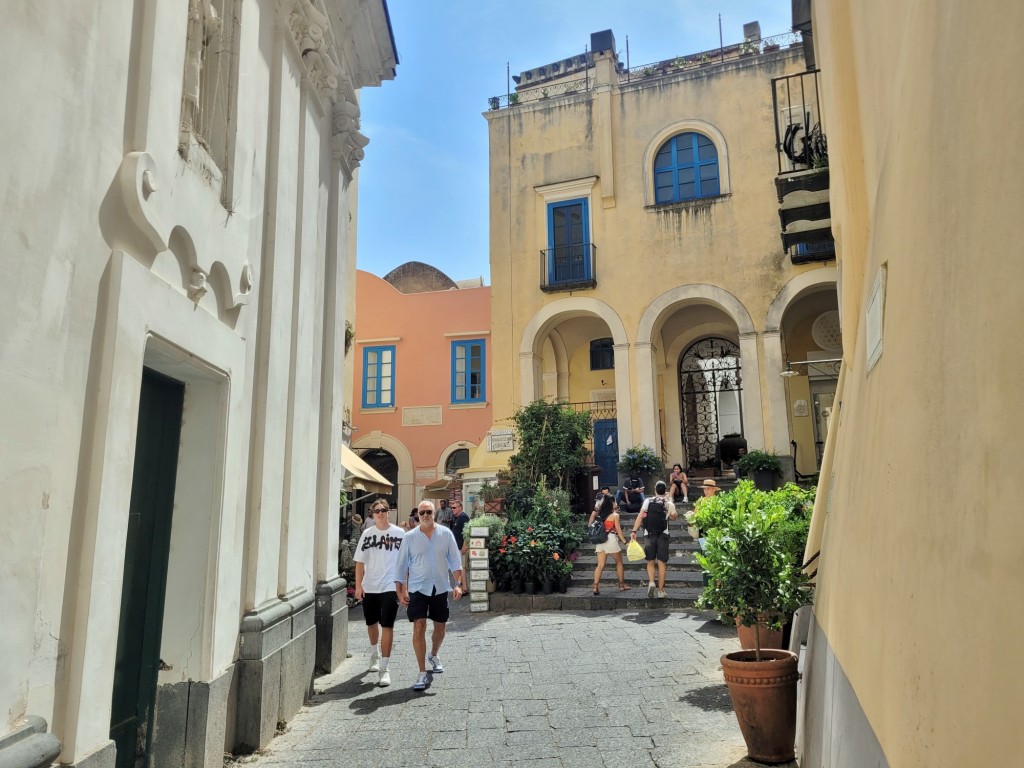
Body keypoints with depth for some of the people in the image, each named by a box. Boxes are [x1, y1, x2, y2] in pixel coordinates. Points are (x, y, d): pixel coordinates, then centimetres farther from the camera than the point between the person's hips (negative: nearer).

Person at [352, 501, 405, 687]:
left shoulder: (399, 533, -4)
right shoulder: (367, 534, 3)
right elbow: (360, 562, 5)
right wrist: (358, 585, -1)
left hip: (390, 587, -3)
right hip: (369, 587, 4)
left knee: (387, 626, -8)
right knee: (371, 623, 19)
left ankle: (384, 668, -3)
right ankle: (375, 654, 45)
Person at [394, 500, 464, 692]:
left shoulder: (446, 534, -1)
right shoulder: (410, 537, -3)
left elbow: (455, 560, 2)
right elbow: (401, 565, 1)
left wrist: (458, 584, -5)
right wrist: (400, 591, -2)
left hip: (440, 588, 2)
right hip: (418, 589, -2)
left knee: (440, 626, 14)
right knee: (419, 628, -9)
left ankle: (434, 655, 43)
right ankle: (423, 674, 0)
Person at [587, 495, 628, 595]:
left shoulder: (600, 514, 9)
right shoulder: (615, 515, -4)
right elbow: (618, 530, -4)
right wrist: (624, 541, 1)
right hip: (611, 539, -5)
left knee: (600, 565, 4)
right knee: (619, 563, 14)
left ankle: (595, 587, -4)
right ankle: (622, 585, 21)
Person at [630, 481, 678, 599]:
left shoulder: (648, 501, -1)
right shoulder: (669, 504, 0)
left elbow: (640, 516, -9)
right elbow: (674, 517, 18)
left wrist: (634, 531, -11)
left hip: (650, 535, 0)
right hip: (663, 535, 0)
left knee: (650, 562, 12)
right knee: (661, 563, 6)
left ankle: (651, 582, -11)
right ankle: (661, 590, 8)